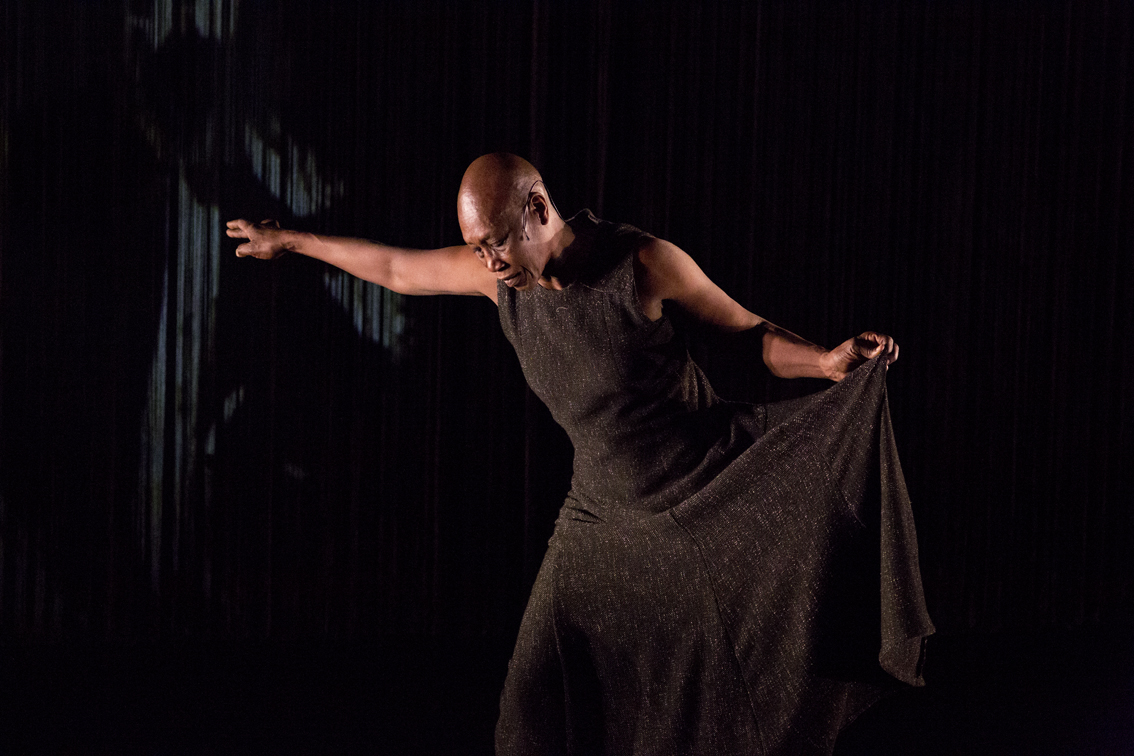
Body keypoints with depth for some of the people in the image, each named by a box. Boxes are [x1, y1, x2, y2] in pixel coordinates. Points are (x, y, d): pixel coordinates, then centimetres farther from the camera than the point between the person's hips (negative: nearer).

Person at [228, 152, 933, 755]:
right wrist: (291, 240, 23)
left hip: (714, 498, -4)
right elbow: (396, 267, 13)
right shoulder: (503, 272, -3)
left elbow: (748, 331, -5)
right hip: (606, 515, 5)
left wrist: (828, 361, -24)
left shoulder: (644, 264, -16)